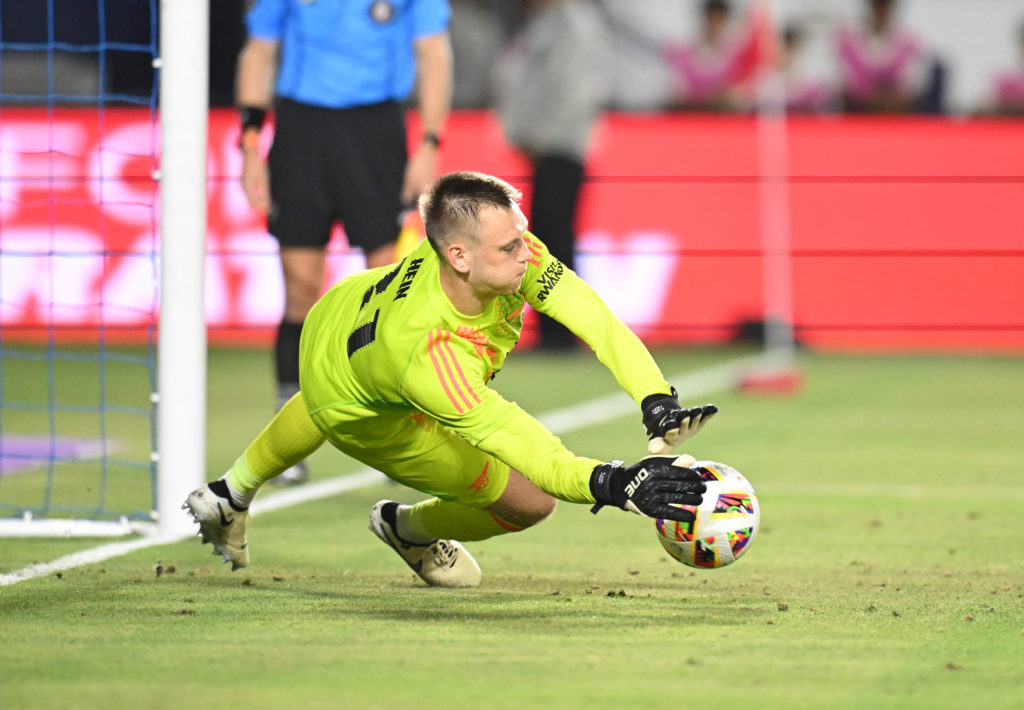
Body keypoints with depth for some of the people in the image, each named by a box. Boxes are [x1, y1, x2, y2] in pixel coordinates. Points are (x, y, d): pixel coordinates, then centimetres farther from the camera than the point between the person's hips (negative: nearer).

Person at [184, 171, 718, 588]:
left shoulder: (515, 254, -37)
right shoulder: (427, 356, -52)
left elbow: (599, 323, -37)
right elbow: (520, 443, -52)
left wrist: (660, 407, -48)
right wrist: (617, 485, -63)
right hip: (368, 418, -6)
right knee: (533, 501, -4)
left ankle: (230, 496, 68)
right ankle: (408, 528, 27)